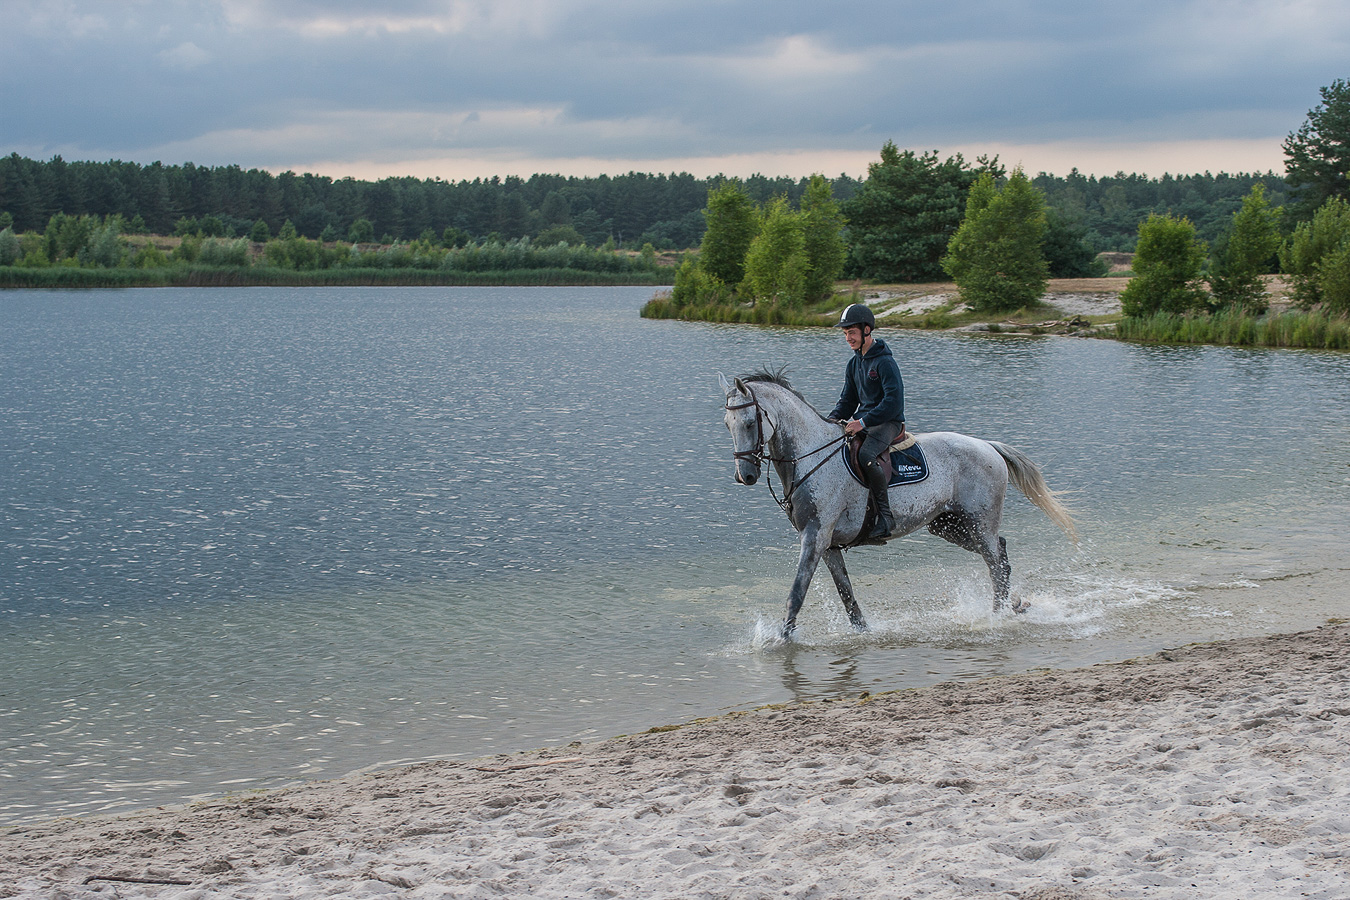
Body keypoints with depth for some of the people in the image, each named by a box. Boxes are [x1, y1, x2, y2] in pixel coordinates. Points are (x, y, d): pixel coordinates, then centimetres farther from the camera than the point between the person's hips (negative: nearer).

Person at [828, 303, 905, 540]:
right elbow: (848, 401, 20)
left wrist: (863, 422, -27)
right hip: (863, 421, 9)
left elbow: (894, 402, -22)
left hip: (888, 423, -9)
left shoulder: (885, 362, -14)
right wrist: (831, 422, 2)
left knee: (866, 455, -36)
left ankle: (885, 515, -29)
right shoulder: (855, 363, 13)